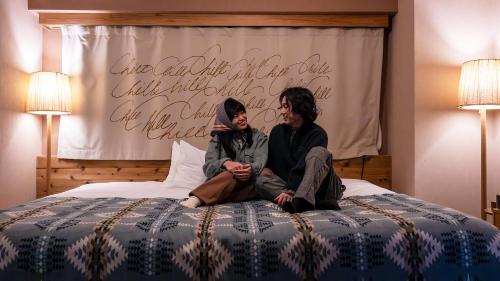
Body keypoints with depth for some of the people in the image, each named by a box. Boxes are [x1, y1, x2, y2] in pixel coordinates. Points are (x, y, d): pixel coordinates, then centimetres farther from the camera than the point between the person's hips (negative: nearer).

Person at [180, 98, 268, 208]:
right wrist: (225, 163, -31)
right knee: (234, 173, -34)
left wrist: (251, 170, -35)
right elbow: (208, 166, -7)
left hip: (250, 186, 1)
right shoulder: (218, 138, 9)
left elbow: (260, 163, -9)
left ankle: (197, 198, -45)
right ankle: (196, 199, -52)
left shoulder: (258, 136, 9)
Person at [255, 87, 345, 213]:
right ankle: (315, 202, -37)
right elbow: (269, 163, 12)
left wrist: (290, 191, -29)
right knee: (261, 181, -23)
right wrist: (265, 174, -9)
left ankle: (302, 200, -49)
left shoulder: (317, 134, -8)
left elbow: (302, 167, -20)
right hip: (290, 185, 4)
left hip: (320, 187, -4)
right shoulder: (277, 131, 9)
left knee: (318, 151, -28)